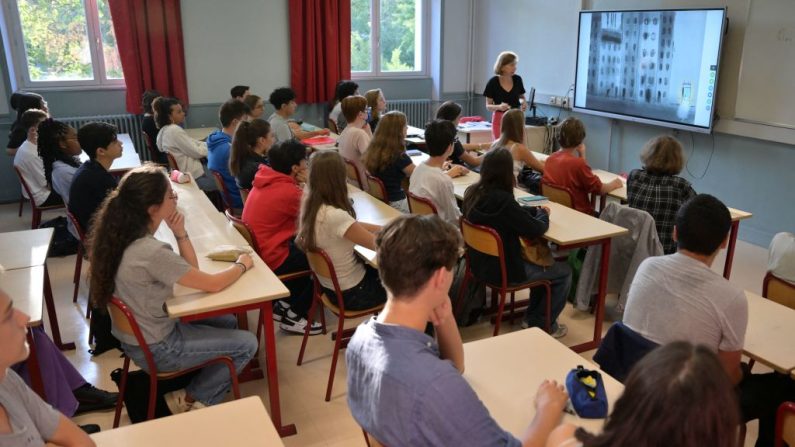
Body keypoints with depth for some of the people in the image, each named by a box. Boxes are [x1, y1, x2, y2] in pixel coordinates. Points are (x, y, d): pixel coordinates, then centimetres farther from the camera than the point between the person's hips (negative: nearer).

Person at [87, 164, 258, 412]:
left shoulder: (126, 236, -4)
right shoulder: (152, 252, -32)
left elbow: (191, 270, 2)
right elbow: (212, 284, -21)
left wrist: (180, 234, -13)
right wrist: (242, 265, -3)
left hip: (137, 332, 9)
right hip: (155, 348, -8)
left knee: (228, 322, 20)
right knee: (247, 344, 0)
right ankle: (191, 400, 12)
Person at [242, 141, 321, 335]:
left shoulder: (266, 179, 2)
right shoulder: (288, 191, -24)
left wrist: (300, 186, -4)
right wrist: (306, 185, -7)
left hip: (256, 250, 9)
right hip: (270, 259, -9)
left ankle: (284, 304, 26)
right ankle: (292, 316, 12)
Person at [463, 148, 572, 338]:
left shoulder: (473, 192, -4)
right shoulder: (502, 199, -30)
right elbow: (536, 229, -19)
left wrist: (535, 210, 3)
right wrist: (543, 214, 1)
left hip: (481, 264, 9)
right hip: (502, 270, -9)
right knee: (564, 272, 10)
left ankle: (531, 316, 36)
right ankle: (541, 325, 22)